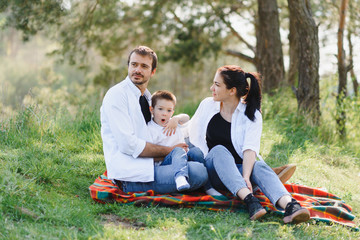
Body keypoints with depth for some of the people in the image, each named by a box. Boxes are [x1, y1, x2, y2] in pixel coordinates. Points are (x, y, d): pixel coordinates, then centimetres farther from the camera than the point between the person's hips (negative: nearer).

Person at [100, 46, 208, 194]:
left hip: (148, 166, 9)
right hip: (129, 175, -9)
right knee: (198, 172, -25)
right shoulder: (117, 94, -6)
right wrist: (170, 151, -10)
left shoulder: (148, 98, 19)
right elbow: (128, 145, -15)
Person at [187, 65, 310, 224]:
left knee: (259, 166, -32)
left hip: (239, 168, -1)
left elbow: (250, 149, -15)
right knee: (219, 150, -31)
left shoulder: (252, 114, -2)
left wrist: (245, 177, -31)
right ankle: (249, 200, -50)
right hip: (212, 173, 1)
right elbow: (193, 135, 8)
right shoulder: (207, 105, 7)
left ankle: (289, 206, -60)